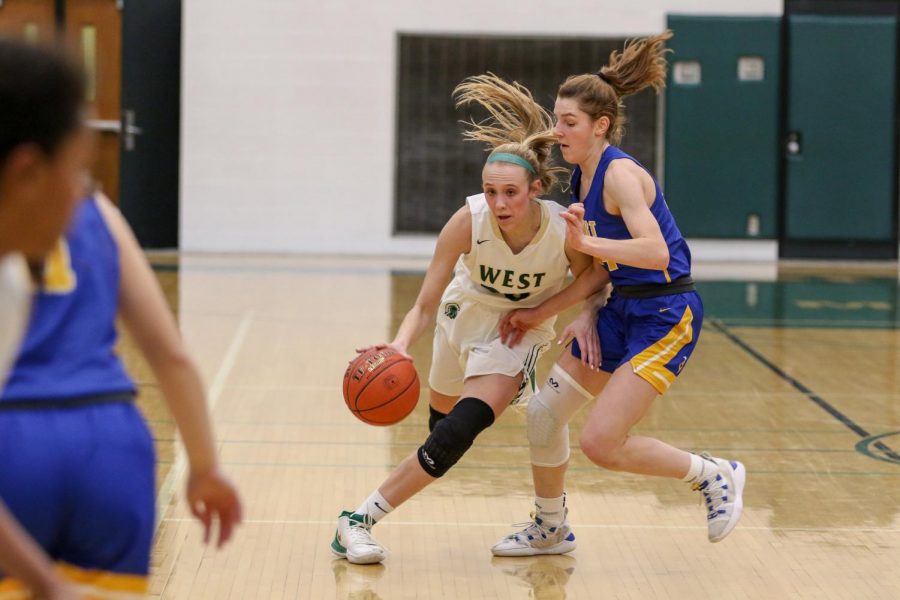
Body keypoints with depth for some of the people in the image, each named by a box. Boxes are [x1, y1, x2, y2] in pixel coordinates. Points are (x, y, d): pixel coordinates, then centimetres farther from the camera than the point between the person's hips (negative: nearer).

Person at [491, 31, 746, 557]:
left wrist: (588, 242, -40)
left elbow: (655, 252, -32)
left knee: (601, 443, -14)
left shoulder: (620, 174, -19)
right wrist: (540, 314, 13)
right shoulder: (583, 176, 8)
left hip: (666, 316, -9)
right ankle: (550, 531, 30)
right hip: (621, 310, 9)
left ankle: (715, 475, 7)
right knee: (544, 413, 10)